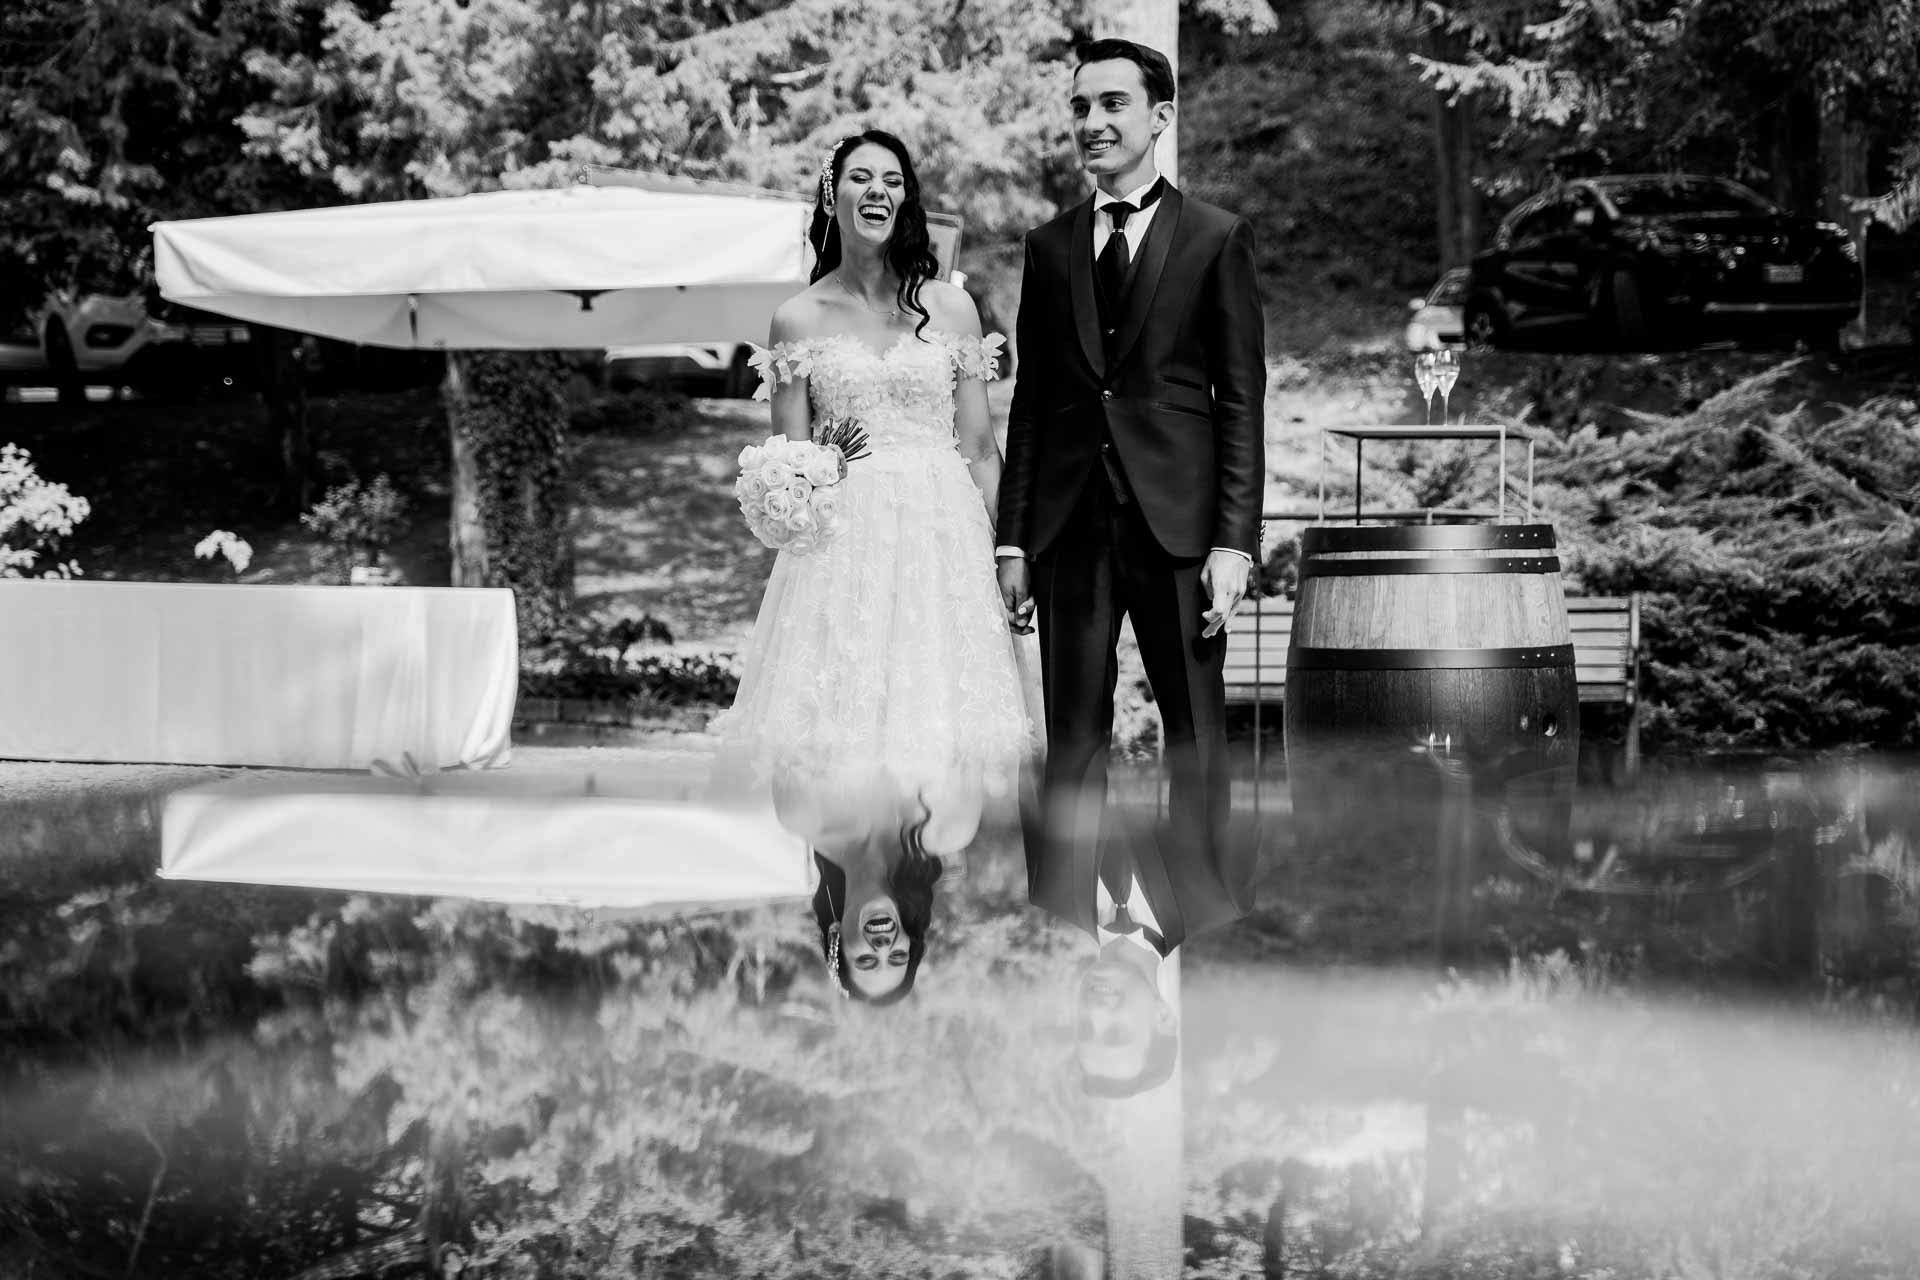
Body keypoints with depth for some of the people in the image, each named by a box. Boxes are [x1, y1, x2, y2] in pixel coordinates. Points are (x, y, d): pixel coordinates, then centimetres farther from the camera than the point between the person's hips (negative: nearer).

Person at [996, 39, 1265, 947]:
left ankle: (1210, 921, 8)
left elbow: (1242, 400, -1)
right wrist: (1012, 538, 6)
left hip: (1178, 524, -3)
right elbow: (1029, 401, 13)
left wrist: (1235, 539, -9)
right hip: (1071, 523, 3)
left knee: (1196, 735, 2)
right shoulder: (1050, 247, 12)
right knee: (1071, 741, 4)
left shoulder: (1216, 239, 2)